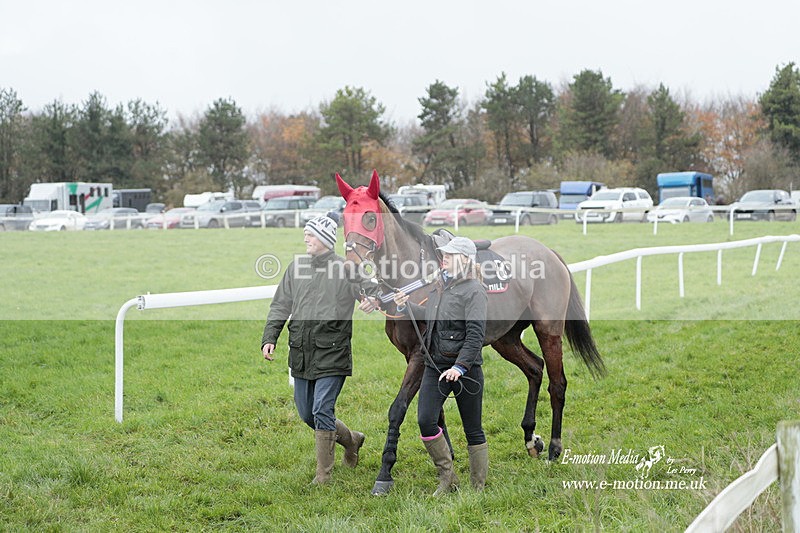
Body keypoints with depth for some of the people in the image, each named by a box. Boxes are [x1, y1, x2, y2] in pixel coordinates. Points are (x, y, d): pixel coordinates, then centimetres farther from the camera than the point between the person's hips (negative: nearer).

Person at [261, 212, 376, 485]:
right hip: (301, 354, 6)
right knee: (307, 414, 11)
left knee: (322, 411, -9)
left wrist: (373, 299, -34)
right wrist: (269, 337, 2)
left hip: (331, 355, -6)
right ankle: (350, 439, 35)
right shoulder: (296, 267, 10)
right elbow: (281, 306, 13)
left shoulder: (345, 269, -4)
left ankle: (323, 473, 4)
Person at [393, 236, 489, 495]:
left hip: (465, 369, -7)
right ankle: (447, 478, 9)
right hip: (435, 367, 7)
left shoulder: (474, 290, -10)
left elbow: (476, 333, -16)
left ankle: (478, 487, 15)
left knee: (473, 430, 4)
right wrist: (406, 307, 13)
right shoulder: (439, 286, 12)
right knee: (425, 421, -5)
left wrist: (460, 367, -23)